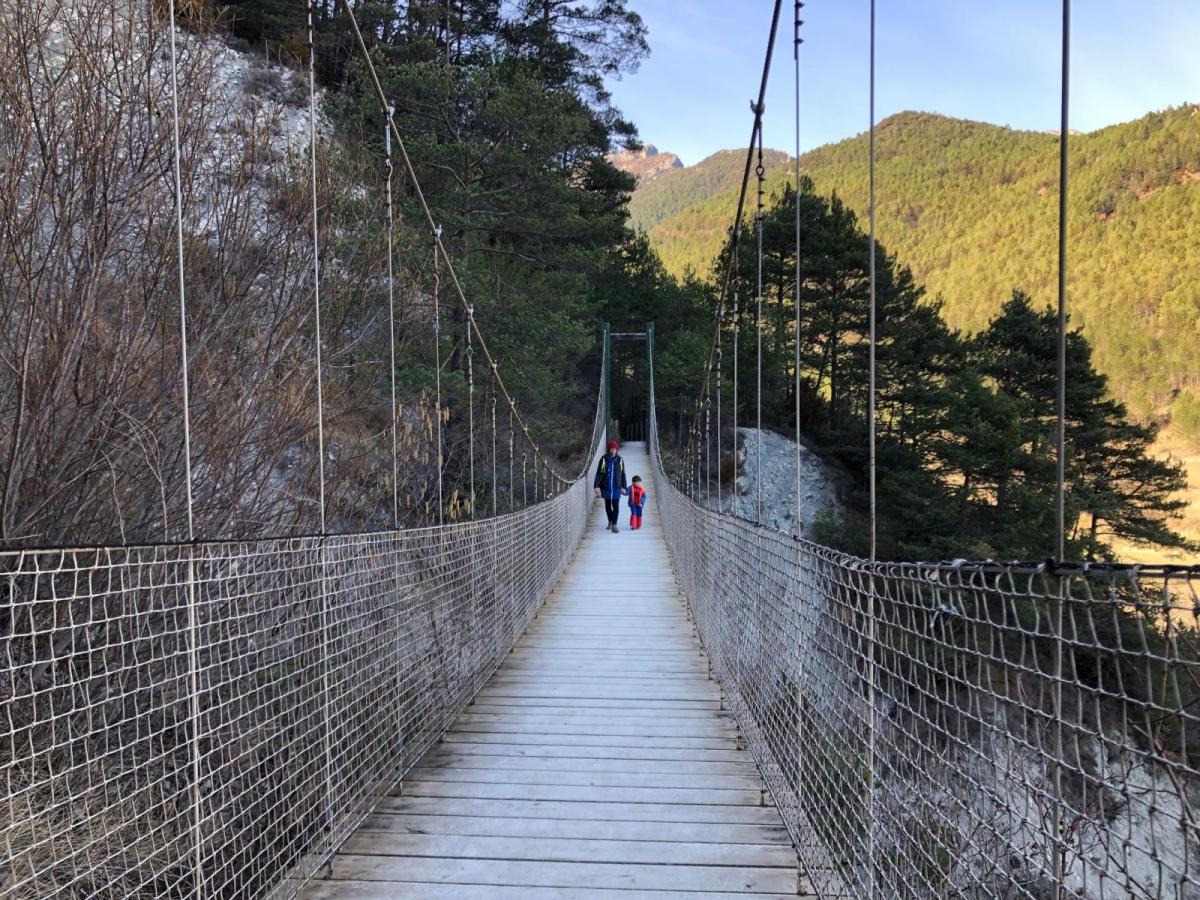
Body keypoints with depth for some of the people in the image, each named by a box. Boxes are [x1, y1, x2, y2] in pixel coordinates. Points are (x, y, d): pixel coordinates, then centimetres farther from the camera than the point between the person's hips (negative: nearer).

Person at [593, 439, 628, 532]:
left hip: (616, 487, 0)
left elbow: (623, 475, 8)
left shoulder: (620, 460, 2)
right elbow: (599, 473, -4)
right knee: (607, 505, 13)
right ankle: (610, 522, 31)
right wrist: (597, 485, -12)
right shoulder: (604, 459, -3)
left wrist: (624, 487, 6)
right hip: (606, 487, 0)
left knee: (616, 506, -9)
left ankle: (614, 525, -7)